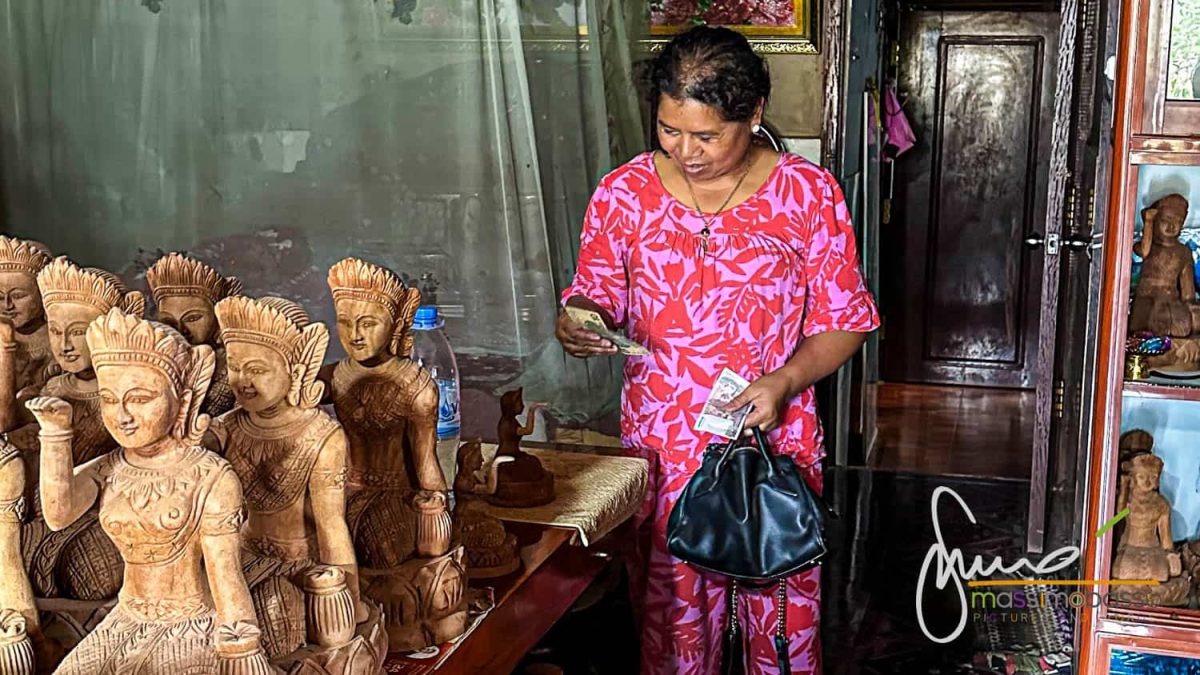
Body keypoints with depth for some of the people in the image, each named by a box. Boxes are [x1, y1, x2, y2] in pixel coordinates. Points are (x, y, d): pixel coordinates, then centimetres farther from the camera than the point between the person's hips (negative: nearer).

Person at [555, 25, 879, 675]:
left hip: (775, 444, -1)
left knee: (783, 620, 12)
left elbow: (843, 320, -1)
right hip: (661, 449, 1)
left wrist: (784, 382, -17)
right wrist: (577, 324, -18)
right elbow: (595, 294, 6)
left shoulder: (808, 193, -6)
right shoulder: (624, 194, -3)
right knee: (671, 621, 12)